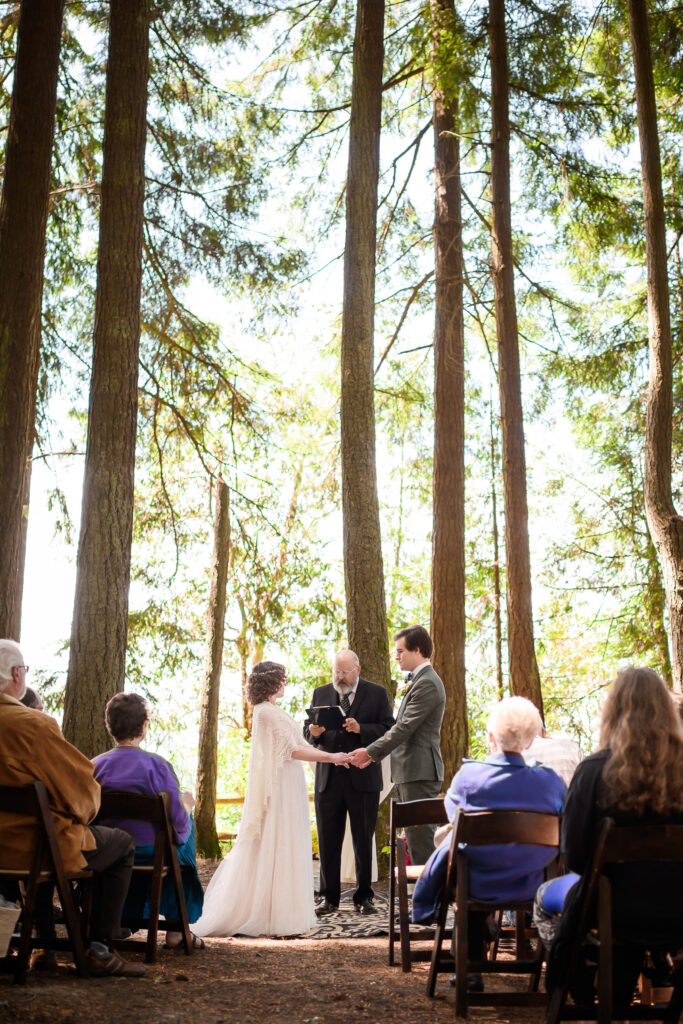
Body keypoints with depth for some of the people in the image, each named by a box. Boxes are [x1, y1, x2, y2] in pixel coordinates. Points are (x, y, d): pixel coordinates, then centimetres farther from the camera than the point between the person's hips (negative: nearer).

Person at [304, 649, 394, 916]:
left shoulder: (377, 693, 2)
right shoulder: (320, 693, 11)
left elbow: (389, 731, -4)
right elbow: (307, 731, 11)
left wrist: (361, 729, -19)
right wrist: (314, 732, -12)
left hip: (363, 777, -2)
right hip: (328, 777, 2)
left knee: (364, 841, 5)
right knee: (328, 840, 5)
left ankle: (363, 897, 16)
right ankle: (328, 897, 15)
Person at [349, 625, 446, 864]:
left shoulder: (427, 683, -15)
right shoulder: (418, 681, 18)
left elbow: (404, 728, -19)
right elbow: (404, 728, 21)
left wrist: (370, 752, -13)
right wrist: (374, 753, 14)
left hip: (419, 772, -11)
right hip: (412, 772, 11)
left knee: (420, 837, -9)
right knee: (415, 836, 14)